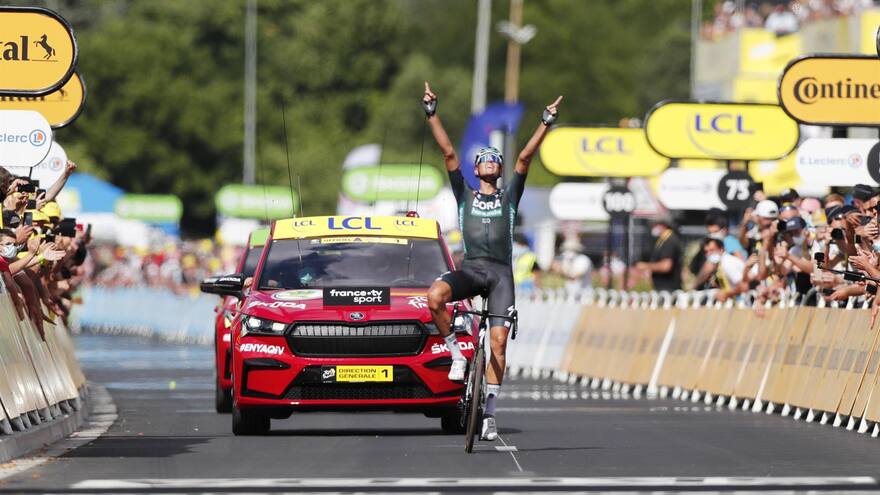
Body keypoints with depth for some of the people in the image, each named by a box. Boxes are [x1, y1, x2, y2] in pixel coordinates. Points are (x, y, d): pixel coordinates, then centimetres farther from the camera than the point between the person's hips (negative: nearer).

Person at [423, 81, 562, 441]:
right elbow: (448, 152, 12)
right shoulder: (465, 195, 18)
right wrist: (432, 113, 6)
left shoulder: (509, 196, 18)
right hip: (471, 268, 0)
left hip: (501, 272, 0)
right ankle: (457, 355, -13)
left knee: (498, 342, -8)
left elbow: (525, 157, 9)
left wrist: (547, 122, 1)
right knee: (434, 296, -33)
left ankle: (489, 412, -3)